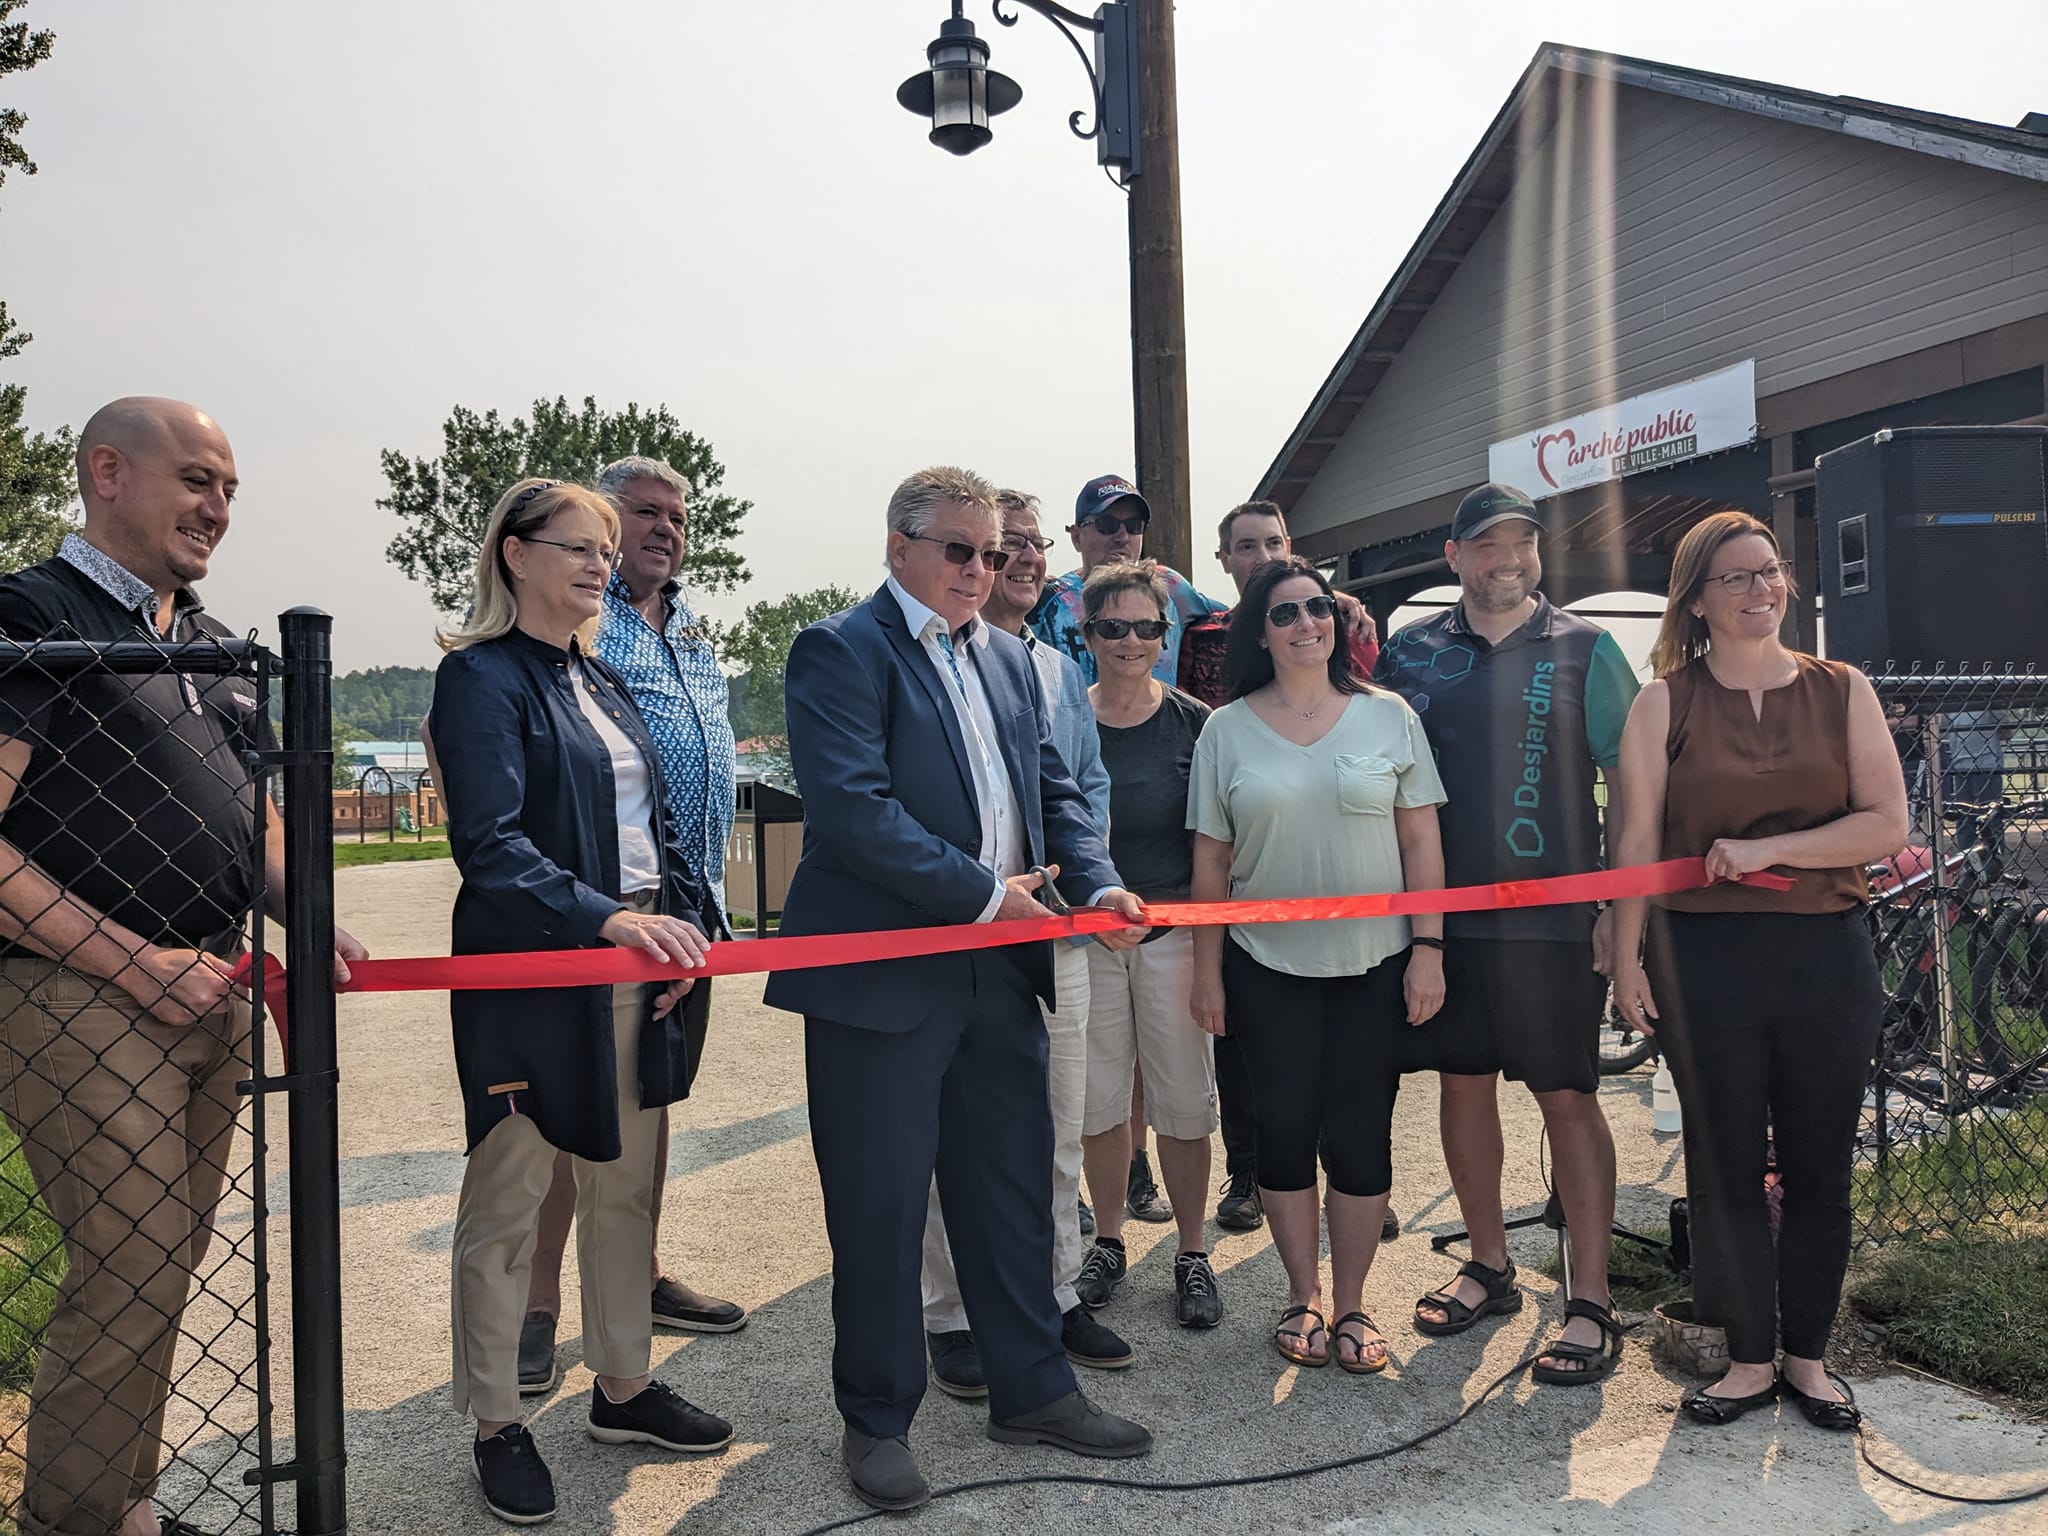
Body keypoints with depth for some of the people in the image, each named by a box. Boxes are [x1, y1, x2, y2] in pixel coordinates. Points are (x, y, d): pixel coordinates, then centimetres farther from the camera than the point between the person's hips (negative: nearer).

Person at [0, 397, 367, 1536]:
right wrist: (139, 967, -16)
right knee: (133, 1281, -5)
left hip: (209, 1000, 7)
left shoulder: (215, 649, 16)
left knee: (166, 1270, 15)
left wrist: (306, 921, 4)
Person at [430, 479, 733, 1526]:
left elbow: (659, 822, 16)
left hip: (636, 968, 8)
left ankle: (624, 1388, 32)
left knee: (625, 1185, 16)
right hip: (530, 970, -7)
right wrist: (609, 918, -28)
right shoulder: (482, 677, -9)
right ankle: (496, 1424, 21)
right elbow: (490, 844, -19)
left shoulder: (605, 685, 14)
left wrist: (680, 927, 2)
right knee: (507, 1200, 6)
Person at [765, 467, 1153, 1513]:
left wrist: (1099, 884, -4)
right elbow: (853, 806, -20)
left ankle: (1031, 1389, 33)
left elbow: (1053, 789, 14)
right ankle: (877, 1420, 25)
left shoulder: (1008, 658, 15)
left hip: (998, 968, 7)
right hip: (884, 974, -7)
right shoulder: (840, 650, -8)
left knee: (1014, 1186, 16)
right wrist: (984, 893, -17)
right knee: (881, 1204, 6)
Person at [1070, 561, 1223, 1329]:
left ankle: (1192, 1255, 21)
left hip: (1172, 930, -1)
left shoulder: (1194, 723, 0)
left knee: (1184, 1098, 5)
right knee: (1097, 1097, 10)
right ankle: (1107, 1240, 29)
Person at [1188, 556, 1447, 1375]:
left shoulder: (1387, 715, 1)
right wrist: (1207, 969, 1)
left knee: (1360, 1137, 5)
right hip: (1268, 967, 0)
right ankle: (1302, 1296, 26)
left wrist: (1428, 947, -4)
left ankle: (1351, 1305, 23)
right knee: (1285, 1130, 7)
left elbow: (1421, 840, 1)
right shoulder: (1227, 729, 1)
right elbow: (1211, 858, 3)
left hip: (1374, 964, 0)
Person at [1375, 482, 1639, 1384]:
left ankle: (1591, 1304, 11)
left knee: (1569, 1100, 0)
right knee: (1463, 1083, 11)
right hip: (1444, 911, 3)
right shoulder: (1411, 653, 8)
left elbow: (1628, 782, 0)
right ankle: (1489, 1267, 28)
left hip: (1556, 917, -3)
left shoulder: (1583, 649, 2)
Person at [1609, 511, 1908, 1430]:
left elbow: (1886, 824, -2)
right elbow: (1637, 840, -2)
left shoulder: (1842, 691, 5)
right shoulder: (1665, 702, 2)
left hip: (1827, 954, 1)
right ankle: (1749, 1360, 22)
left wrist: (1764, 850, -13)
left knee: (1819, 1165, 9)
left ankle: (1807, 1355, 27)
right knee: (1725, 1165, 6)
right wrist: (1626, 961, -6)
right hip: (1706, 960, -1)